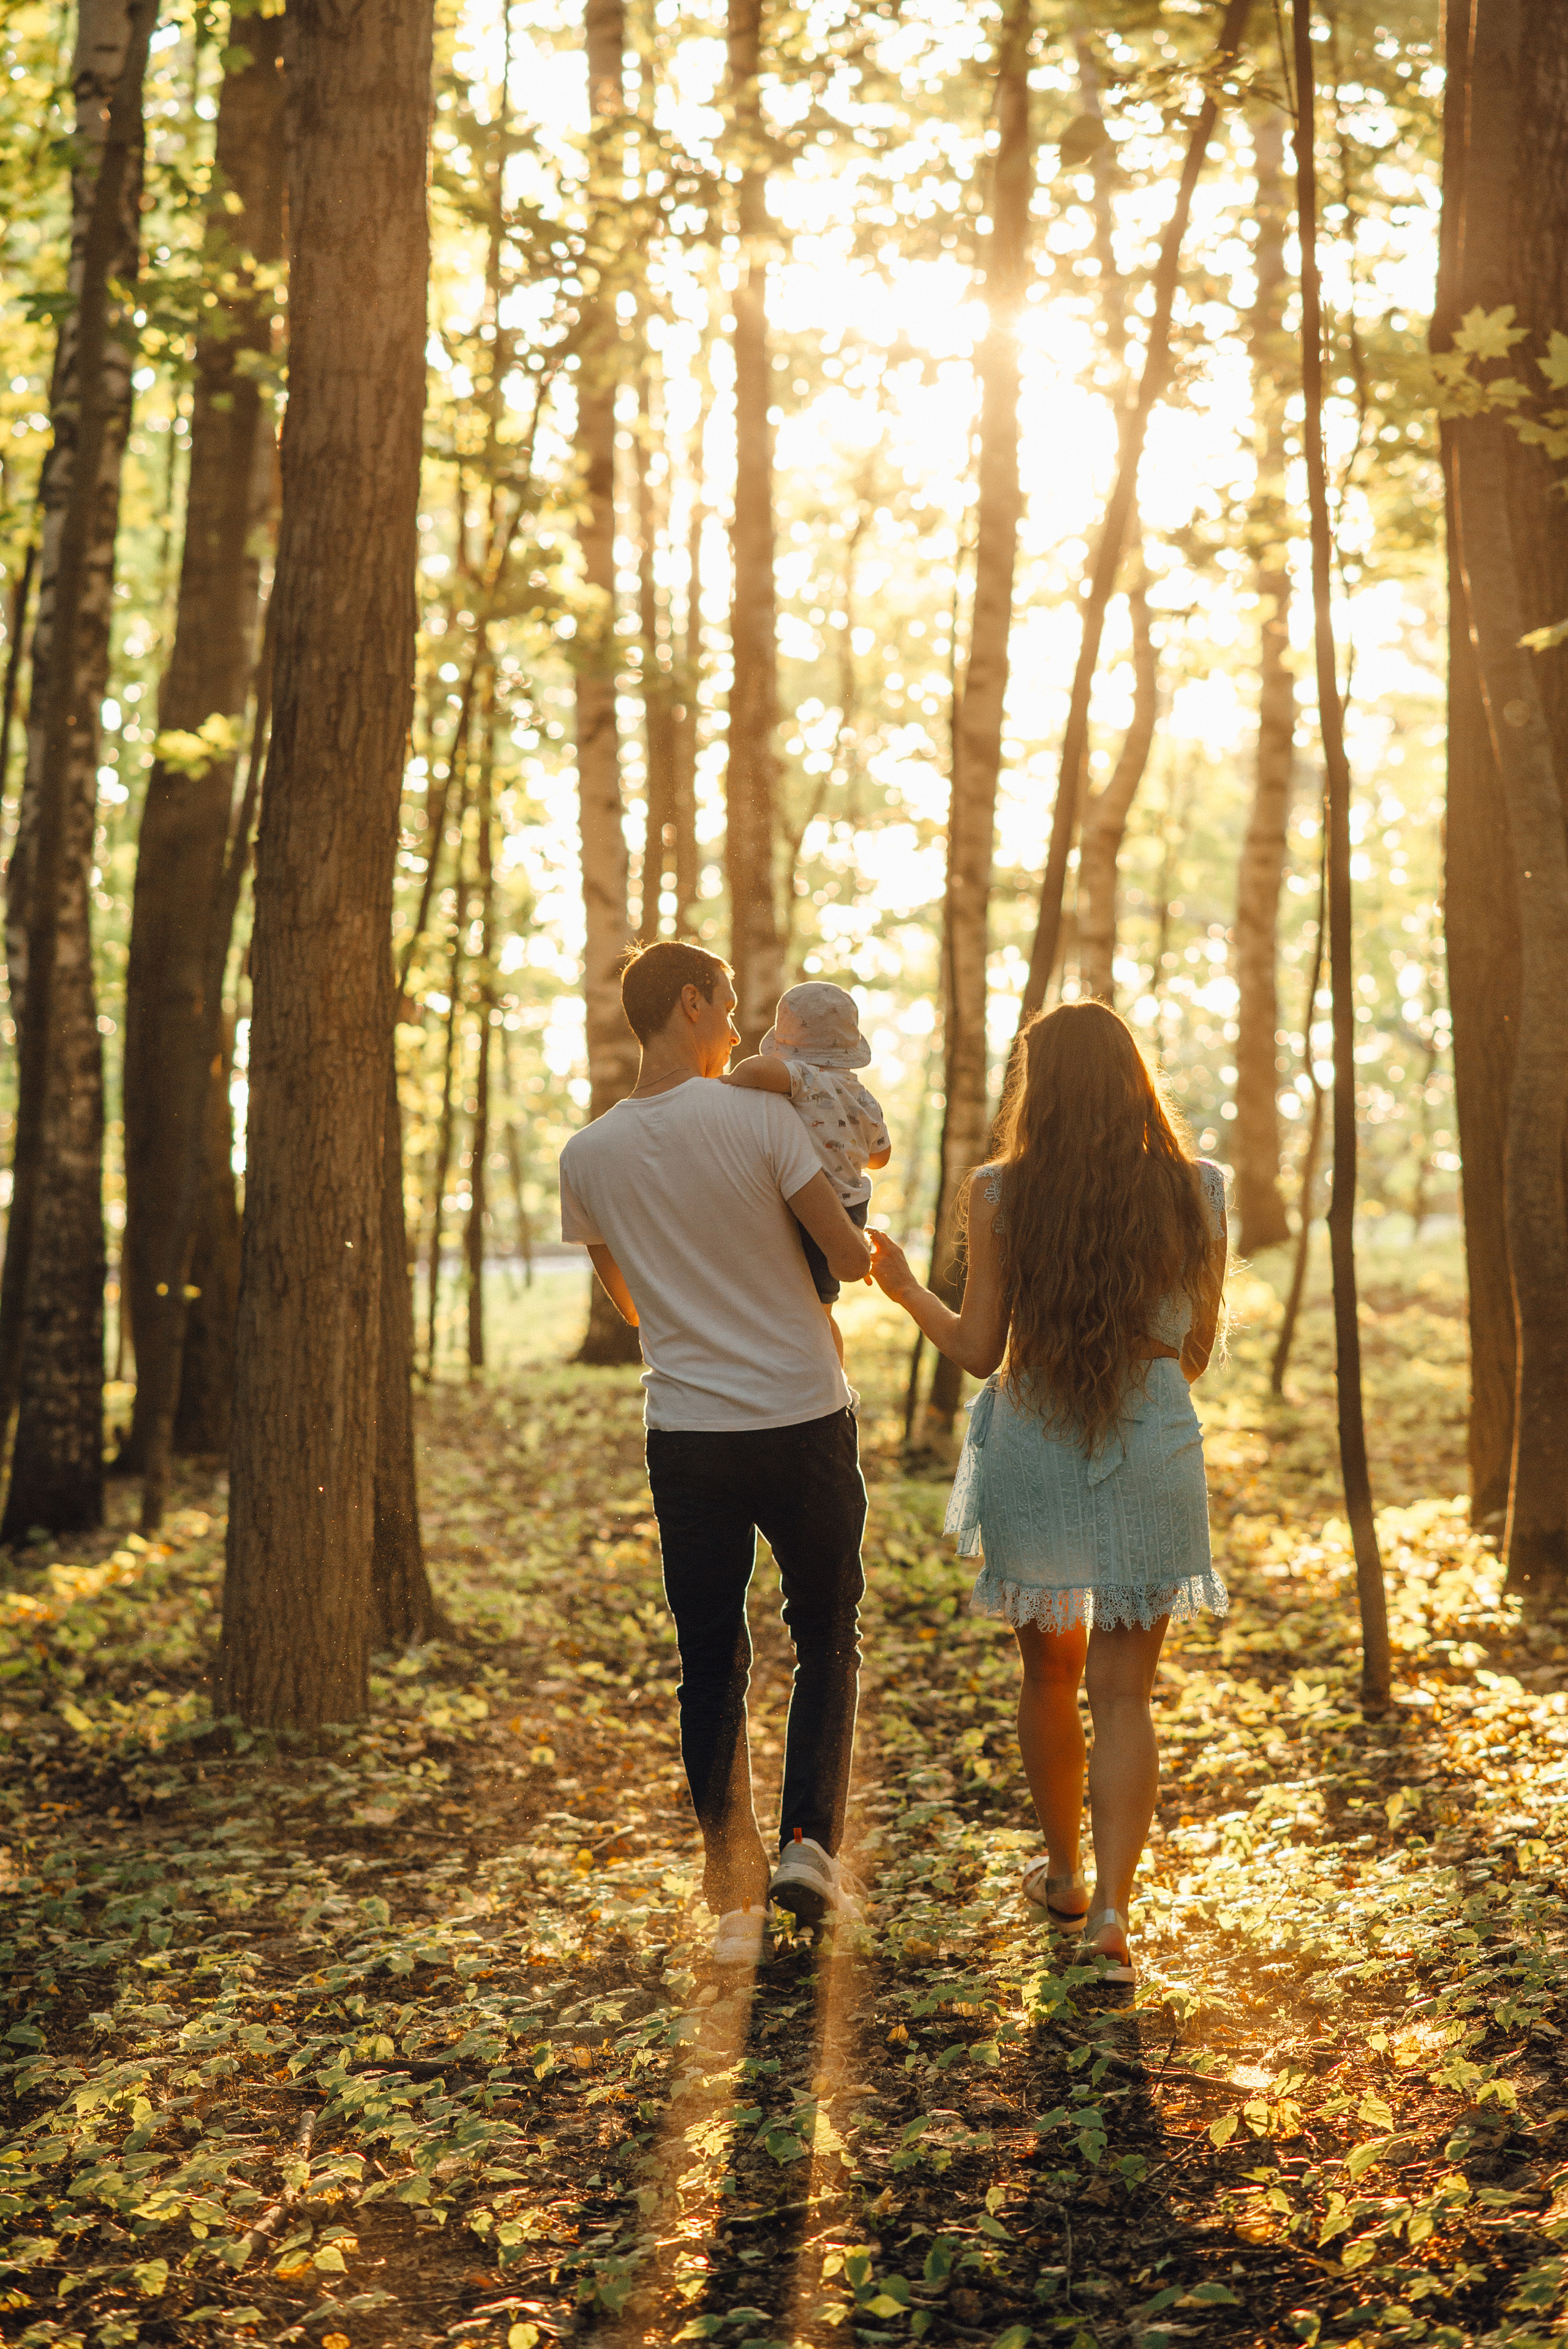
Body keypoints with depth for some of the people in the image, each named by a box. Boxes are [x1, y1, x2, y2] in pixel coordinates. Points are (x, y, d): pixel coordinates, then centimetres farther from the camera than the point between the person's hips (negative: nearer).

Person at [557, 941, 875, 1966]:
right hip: (805, 1419, -2)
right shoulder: (761, 1116, -10)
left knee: (711, 1667, 10)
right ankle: (810, 1843, 5)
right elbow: (851, 1257, -8)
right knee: (828, 1641, 16)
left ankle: (736, 1902, 13)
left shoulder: (587, 1157, 2)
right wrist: (868, 1250, 16)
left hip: (686, 1432, 3)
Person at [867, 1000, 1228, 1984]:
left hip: (1033, 1451, 0)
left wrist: (906, 1288, 13)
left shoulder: (1003, 1195, -7)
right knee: (1125, 1691, 5)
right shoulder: (1197, 1193, -3)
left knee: (1049, 1673, 18)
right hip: (1152, 1455, 0)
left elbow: (979, 1349, -3)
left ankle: (1064, 1875, 33)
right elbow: (1198, 1353, 4)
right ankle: (1112, 1905, -6)